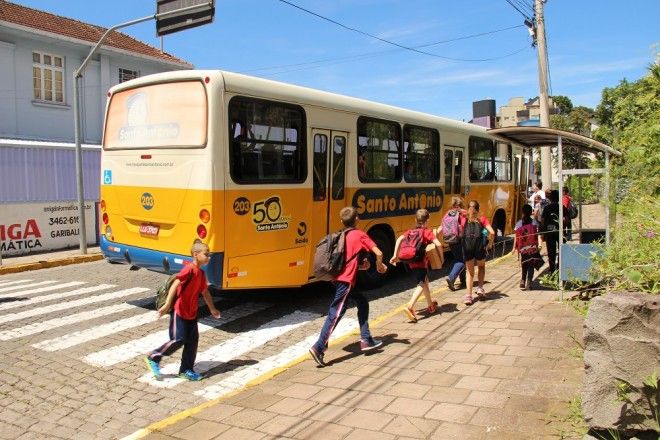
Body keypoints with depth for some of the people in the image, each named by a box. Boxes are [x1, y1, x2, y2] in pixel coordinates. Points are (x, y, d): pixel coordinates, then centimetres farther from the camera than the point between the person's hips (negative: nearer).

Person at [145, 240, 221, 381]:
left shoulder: (201, 273, 9)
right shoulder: (189, 269, -17)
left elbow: (205, 292, 20)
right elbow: (175, 285, -23)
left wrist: (212, 309, 26)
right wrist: (167, 305, -27)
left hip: (191, 313, 8)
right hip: (179, 311, -8)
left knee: (193, 340, 7)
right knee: (178, 339, -7)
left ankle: (186, 370, 17)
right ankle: (153, 359, 12)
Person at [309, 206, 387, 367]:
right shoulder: (360, 235, -2)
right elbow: (378, 253, -9)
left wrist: (359, 265, 17)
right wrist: (380, 266, 11)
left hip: (338, 277, 8)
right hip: (346, 280, -8)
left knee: (362, 302, 20)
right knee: (336, 313, -10)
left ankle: (366, 340, 22)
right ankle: (319, 348, -15)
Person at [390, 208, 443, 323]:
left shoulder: (410, 231, 13)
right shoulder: (428, 231, -1)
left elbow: (399, 239, -3)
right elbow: (438, 244, -16)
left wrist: (395, 255, -3)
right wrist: (441, 257, -1)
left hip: (412, 262, 7)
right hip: (421, 262, -6)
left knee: (425, 281, 25)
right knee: (421, 285, -9)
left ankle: (430, 305, 40)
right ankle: (410, 306, -32)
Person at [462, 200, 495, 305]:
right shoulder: (482, 219, 7)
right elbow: (492, 232, -2)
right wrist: (490, 244, 9)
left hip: (467, 247, 0)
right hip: (479, 246, 0)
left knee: (470, 272, 12)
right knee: (481, 266, 28)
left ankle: (468, 295, 3)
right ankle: (480, 288, 17)